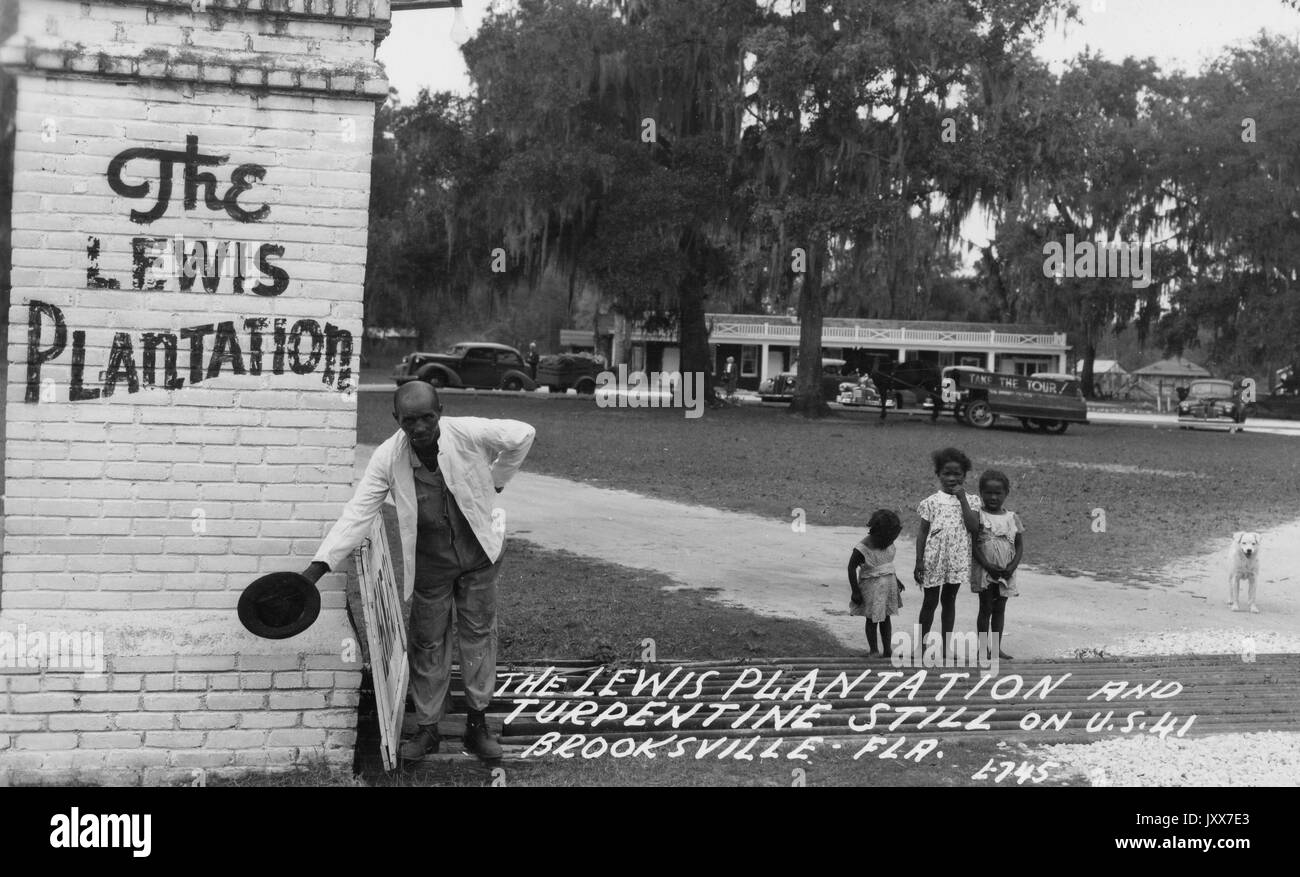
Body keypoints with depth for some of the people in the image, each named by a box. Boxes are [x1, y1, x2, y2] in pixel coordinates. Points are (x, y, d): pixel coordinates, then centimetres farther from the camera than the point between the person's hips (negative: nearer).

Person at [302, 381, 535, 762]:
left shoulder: (470, 433, -24)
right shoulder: (388, 459, -21)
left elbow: (523, 435, -7)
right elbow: (357, 514, -22)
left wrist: (496, 481, -1)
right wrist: (318, 567, -32)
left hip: (478, 557, 0)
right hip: (429, 566, 0)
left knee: (478, 635, 8)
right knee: (428, 645, 8)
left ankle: (477, 724, 21)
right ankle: (427, 728, 24)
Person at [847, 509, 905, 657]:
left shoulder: (887, 543, -1)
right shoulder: (863, 548, -20)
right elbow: (851, 567, -13)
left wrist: (895, 579, 17)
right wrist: (855, 591, -12)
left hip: (888, 584, 5)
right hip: (871, 587, -5)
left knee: (886, 617, 10)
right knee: (872, 619, 3)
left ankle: (887, 651, 15)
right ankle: (874, 651, 15)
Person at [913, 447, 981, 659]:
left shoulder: (970, 501, 2)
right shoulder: (931, 502, -3)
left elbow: (974, 527, -13)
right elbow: (922, 532, -1)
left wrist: (962, 498, -13)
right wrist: (919, 562, -5)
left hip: (957, 560, 2)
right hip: (934, 558, -1)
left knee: (949, 600, 11)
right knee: (930, 601, 6)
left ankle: (946, 647, 19)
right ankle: (921, 644, 16)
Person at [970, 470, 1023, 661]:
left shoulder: (1012, 518, 4)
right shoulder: (978, 516, -7)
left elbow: (1019, 545, 6)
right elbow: (973, 545, -11)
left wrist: (1012, 567, -9)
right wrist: (988, 566, -19)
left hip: (1006, 573, 4)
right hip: (984, 571, -4)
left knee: (1000, 609, 10)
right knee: (985, 609, 0)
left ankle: (997, 647, 16)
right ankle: (983, 648, 6)